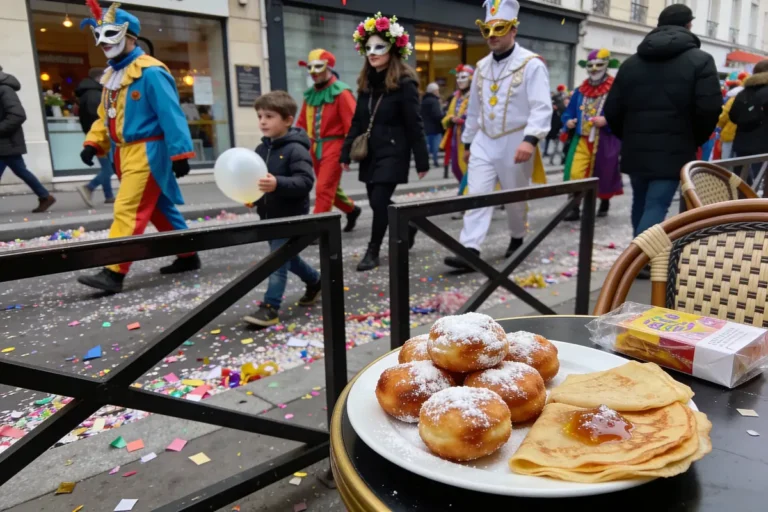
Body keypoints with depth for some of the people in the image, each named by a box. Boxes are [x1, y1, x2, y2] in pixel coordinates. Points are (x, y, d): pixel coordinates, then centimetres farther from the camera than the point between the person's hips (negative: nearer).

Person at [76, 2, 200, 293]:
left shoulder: (151, 72, -13)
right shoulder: (111, 74, 15)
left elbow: (171, 115, -18)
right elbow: (106, 115, 20)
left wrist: (180, 153, -22)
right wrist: (93, 143, 6)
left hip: (147, 154, -9)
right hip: (124, 154, 9)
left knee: (128, 211, -11)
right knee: (159, 209, 14)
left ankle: (114, 273, -9)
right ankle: (188, 256, 26)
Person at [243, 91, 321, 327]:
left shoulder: (295, 149, -16)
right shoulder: (261, 149, 9)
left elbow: (305, 181, -25)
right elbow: (256, 179, 18)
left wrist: (278, 184, -38)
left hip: (291, 216, -8)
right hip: (269, 215, 8)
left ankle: (270, 308, -2)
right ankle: (315, 281, 42)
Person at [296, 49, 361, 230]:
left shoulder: (341, 93, -10)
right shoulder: (310, 94, 12)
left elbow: (352, 124, -14)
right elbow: (302, 122, 15)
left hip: (333, 146, -7)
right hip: (315, 147, 7)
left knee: (323, 189, -9)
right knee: (331, 188, 17)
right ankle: (352, 210, 39)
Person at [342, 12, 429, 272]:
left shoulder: (404, 82, -10)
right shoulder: (366, 82, 10)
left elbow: (414, 125, -11)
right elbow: (357, 121, 14)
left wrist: (422, 161, -10)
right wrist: (347, 153, 10)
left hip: (393, 152, -7)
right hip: (369, 152, 7)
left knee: (379, 201, -8)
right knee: (377, 202, 11)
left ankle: (373, 251, 8)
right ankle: (408, 228, 37)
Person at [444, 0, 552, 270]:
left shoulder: (531, 64, -10)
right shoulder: (482, 66, 10)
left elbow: (542, 108, -19)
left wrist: (530, 140, -33)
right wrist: (468, 141, 19)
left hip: (515, 143, -5)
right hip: (484, 141, 5)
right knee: (476, 195, -6)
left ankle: (517, 239, 34)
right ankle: (469, 251, -9)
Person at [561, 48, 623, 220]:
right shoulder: (581, 90, 8)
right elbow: (569, 111, 15)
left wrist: (607, 120, -25)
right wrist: (568, 121, -5)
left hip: (604, 141, -3)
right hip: (582, 140, 3)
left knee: (604, 175, 12)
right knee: (575, 174, -9)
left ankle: (605, 203, 34)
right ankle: (574, 208, -2)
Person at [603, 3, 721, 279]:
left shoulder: (631, 63, 8)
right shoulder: (700, 60, -3)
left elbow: (611, 111, 5)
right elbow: (709, 109, -12)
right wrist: (696, 139, 6)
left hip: (636, 150, 4)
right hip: (674, 151, -4)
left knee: (641, 203, 17)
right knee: (656, 206, -4)